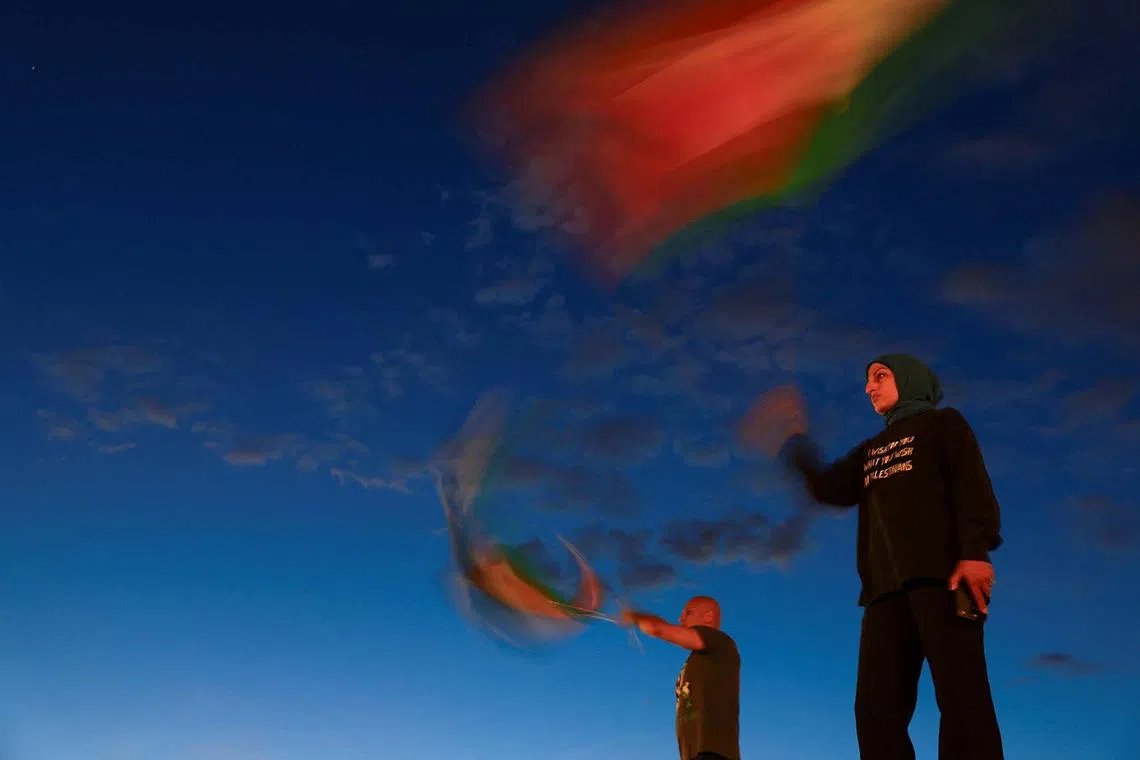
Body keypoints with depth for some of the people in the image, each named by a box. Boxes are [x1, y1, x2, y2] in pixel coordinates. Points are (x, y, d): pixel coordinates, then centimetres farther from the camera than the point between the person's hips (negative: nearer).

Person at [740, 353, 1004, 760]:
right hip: (886, 584, 6)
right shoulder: (871, 449, 32)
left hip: (941, 571, -6)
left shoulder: (942, 423, 15)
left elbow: (973, 484, 0)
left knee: (961, 698, -16)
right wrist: (794, 440, 11)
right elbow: (831, 489, 17)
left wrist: (975, 551, -16)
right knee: (877, 710, -6)